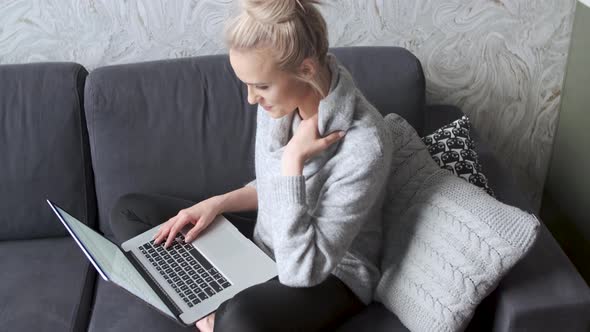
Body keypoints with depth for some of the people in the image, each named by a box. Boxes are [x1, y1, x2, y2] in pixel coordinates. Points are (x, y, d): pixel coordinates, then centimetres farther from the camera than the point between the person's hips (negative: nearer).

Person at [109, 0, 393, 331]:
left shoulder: (363, 146, -31)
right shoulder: (281, 99, -10)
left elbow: (300, 270, -31)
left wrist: (293, 159, -32)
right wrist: (218, 204, -6)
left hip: (329, 276, -7)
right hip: (268, 244, 8)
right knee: (129, 210, 5)